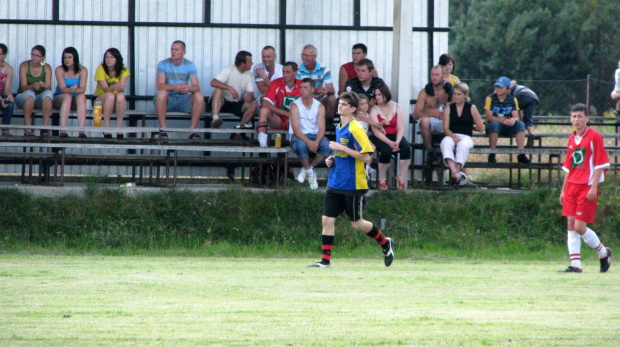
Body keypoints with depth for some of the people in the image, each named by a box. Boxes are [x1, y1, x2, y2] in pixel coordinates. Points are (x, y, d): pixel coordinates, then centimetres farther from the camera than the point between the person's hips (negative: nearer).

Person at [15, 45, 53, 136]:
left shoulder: (47, 68, 0)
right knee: (30, 93, -36)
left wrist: (44, 86, -35)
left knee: (48, 93, -30)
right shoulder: (24, 66, -7)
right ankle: (27, 128, -40)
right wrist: (33, 86, -38)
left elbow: (49, 87, -11)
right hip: (23, 97, -2)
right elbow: (23, 87, -16)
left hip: (39, 99, 2)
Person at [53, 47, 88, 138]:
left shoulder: (82, 70, -3)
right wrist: (71, 90, -41)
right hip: (59, 99, -1)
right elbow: (63, 88, -18)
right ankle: (63, 130, -46)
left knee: (82, 96, -31)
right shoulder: (60, 70, -6)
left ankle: (82, 130, -43)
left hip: (76, 100, 1)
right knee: (67, 96, -34)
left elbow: (83, 89, -17)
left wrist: (76, 90, -41)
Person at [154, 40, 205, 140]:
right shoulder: (163, 64, -5)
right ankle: (163, 129, -31)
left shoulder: (190, 65, 1)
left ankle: (192, 130, -23)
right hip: (168, 99, -2)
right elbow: (160, 86, -19)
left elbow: (196, 87, -11)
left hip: (184, 99, 2)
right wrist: (176, 86, -38)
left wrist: (188, 88, -37)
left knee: (199, 96, -27)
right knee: (161, 93, -36)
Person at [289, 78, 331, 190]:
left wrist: (316, 141, -29)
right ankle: (310, 173, -14)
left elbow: (321, 128, -8)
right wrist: (308, 141, -32)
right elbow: (296, 128, -17)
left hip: (314, 135, 3)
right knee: (301, 145, -39)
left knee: (327, 146, -30)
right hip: (299, 135, -3)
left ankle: (306, 169, -8)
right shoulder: (295, 106, -7)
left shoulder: (319, 107, 1)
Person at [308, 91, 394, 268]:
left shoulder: (355, 129, -15)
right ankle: (325, 260, 1)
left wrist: (341, 148, -22)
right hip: (335, 184, 8)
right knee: (327, 219, -2)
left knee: (356, 223, 5)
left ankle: (385, 243, 27)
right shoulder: (339, 128, 11)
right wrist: (333, 159, 7)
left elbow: (366, 157, -21)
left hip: (352, 185, -8)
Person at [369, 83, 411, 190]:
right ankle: (382, 180, -17)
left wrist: (397, 142, -23)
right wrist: (390, 143, -27)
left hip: (395, 136, 2)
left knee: (406, 147, -29)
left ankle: (402, 177, -19)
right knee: (386, 150, -35)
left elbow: (400, 128, -3)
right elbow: (376, 131, -13)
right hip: (381, 138, -2)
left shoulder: (396, 107, 3)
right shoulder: (374, 110, -4)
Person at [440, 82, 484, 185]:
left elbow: (481, 128, 9)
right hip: (451, 135, 1)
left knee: (463, 145, -38)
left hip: (466, 137, -1)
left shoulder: (471, 108, 9)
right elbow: (445, 128, 1)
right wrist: (453, 136, -17)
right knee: (446, 143, -35)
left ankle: (457, 170, -46)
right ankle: (455, 171, -54)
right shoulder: (449, 108, 12)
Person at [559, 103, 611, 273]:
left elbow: (600, 164, -9)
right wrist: (563, 190, 19)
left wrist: (593, 187, -16)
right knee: (571, 225, 0)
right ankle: (575, 264, 2)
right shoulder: (572, 139, 15)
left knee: (580, 227, -10)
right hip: (572, 186, 7)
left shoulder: (594, 136, -6)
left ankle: (604, 253, 12)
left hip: (587, 187, -7)